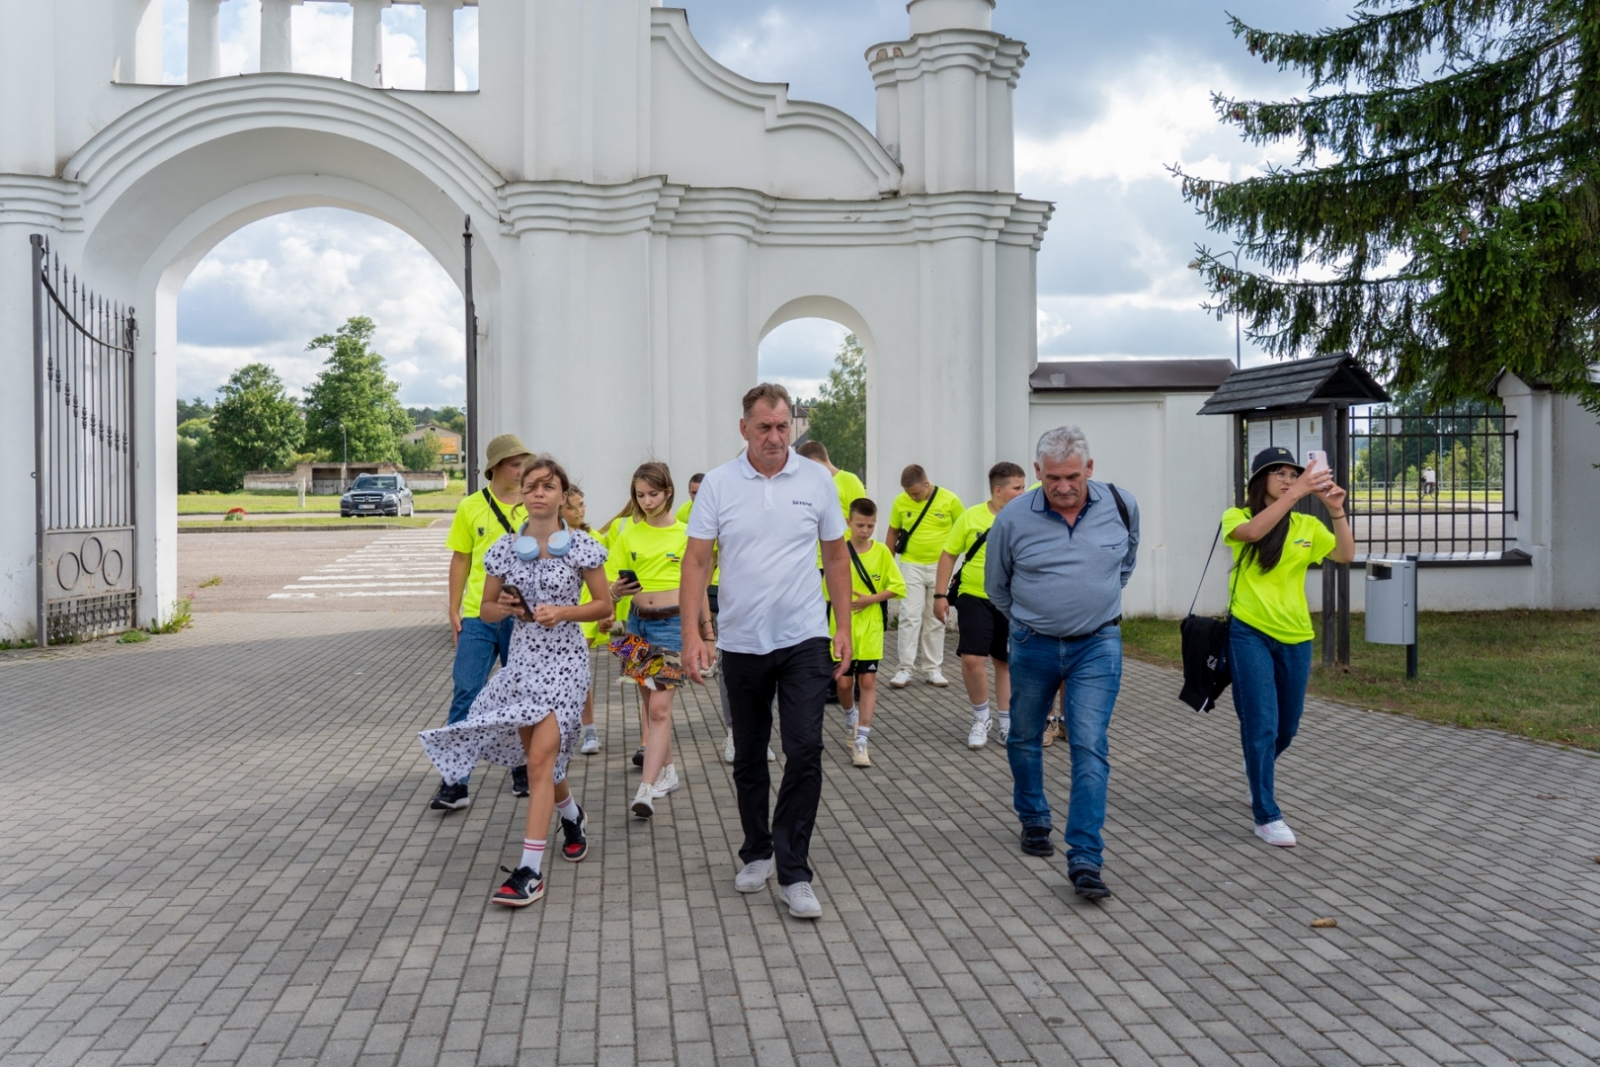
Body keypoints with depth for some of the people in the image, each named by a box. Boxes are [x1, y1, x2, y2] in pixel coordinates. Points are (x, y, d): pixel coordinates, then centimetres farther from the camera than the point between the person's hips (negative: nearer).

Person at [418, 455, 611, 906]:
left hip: (565, 659, -4)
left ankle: (530, 871, -9)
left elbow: (604, 605, 0)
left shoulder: (581, 546, -5)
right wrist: (504, 608, -12)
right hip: (523, 658, 4)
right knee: (540, 757, 15)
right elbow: (486, 609, 10)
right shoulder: (505, 549, 3)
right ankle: (572, 815, 46)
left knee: (540, 758, -12)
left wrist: (564, 612, -15)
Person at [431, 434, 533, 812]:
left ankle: (523, 770, 27)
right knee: (466, 693, -4)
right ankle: (454, 781, 0)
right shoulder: (470, 508, 2)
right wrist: (454, 610, 2)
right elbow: (460, 560, 7)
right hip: (478, 615, 0)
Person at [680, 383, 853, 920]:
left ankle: (793, 871, 0)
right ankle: (757, 853, 32)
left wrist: (845, 628, 4)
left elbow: (836, 557, 8)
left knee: (805, 751, -9)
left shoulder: (816, 480, 0)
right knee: (749, 756, 14)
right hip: (742, 642, 1)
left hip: (804, 640, -1)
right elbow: (697, 560, -2)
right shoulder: (718, 484, -2)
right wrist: (691, 633, -11)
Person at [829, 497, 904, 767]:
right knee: (844, 682, 8)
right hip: (842, 626, 0)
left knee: (868, 680, -4)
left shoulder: (882, 551, -1)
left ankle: (861, 740, -1)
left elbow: (897, 586, -1)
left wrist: (870, 599, -13)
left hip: (871, 627, 0)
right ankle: (851, 719, 39)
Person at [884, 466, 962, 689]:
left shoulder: (950, 500, -8)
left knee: (935, 619, 8)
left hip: (940, 567, 0)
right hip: (911, 566, 0)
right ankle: (906, 668, 1)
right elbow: (892, 533, 8)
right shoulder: (901, 502, -4)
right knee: (910, 616, -4)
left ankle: (933, 668, 16)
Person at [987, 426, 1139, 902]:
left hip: (1097, 645, -1)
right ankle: (1034, 822, 39)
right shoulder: (1013, 518, -10)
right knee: (1024, 739, 15)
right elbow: (997, 586, 7)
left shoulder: (1122, 505, -5)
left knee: (1090, 748, -9)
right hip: (1033, 646, 1)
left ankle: (1085, 860, -7)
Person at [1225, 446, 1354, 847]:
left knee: (1286, 726, 17)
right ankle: (1266, 817, 2)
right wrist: (1298, 492, -31)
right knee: (1262, 724, -8)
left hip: (1295, 637, 4)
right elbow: (1252, 532, -27)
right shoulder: (1237, 518, -3)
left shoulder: (1306, 525, 6)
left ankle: (1259, 774, 48)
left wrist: (1337, 511, -20)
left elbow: (1346, 555, -7)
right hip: (1250, 634, -4)